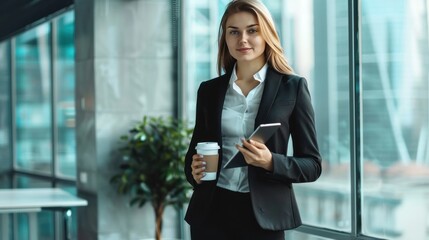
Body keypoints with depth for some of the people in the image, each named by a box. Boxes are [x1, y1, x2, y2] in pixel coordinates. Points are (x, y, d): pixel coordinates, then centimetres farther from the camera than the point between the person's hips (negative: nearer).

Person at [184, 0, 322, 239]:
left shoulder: (293, 87, -2)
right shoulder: (209, 90, 7)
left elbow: (312, 165, -2)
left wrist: (270, 162, -20)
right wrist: (194, 171, -7)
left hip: (262, 215, -2)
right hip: (212, 212, 3)